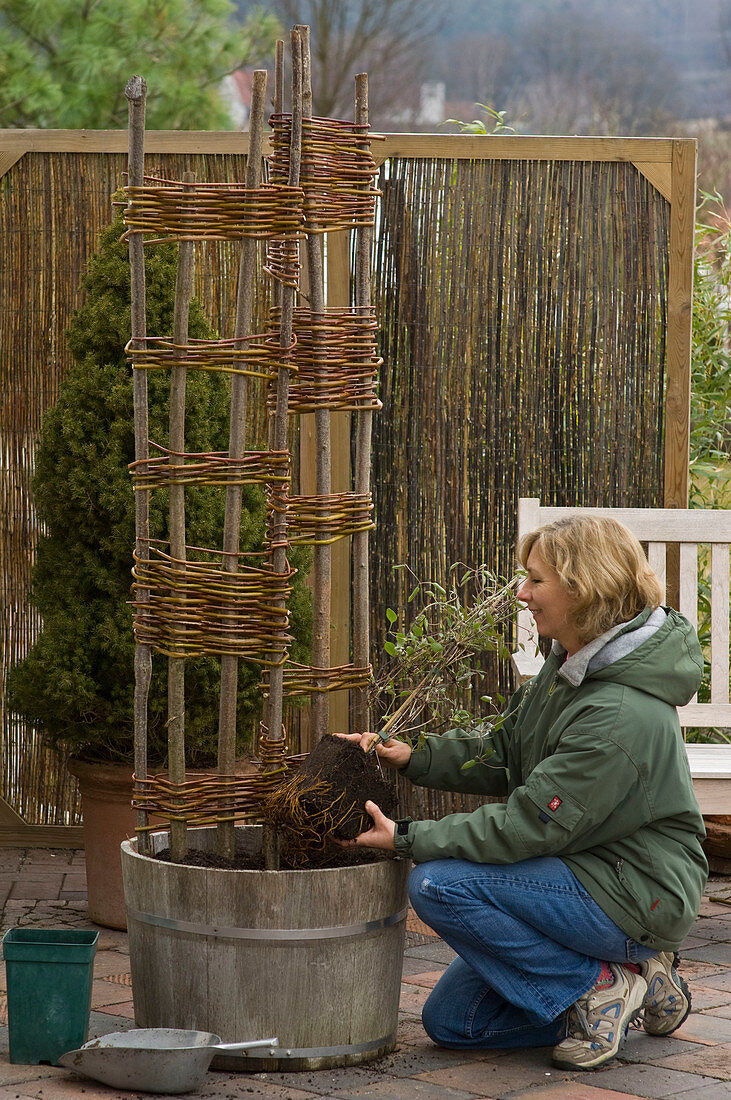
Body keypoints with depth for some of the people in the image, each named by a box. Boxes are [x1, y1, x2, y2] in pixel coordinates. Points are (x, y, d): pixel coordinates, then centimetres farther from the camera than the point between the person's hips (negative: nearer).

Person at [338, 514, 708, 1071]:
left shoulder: (621, 715, -27)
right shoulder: (571, 666, 4)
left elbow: (528, 827, -26)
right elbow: (503, 756, 12)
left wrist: (407, 838, -21)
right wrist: (415, 757, -2)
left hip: (634, 895, -10)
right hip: (590, 876, 10)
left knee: (438, 883, -22)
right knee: (450, 1019, 8)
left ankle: (599, 988, -8)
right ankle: (637, 983, 13)